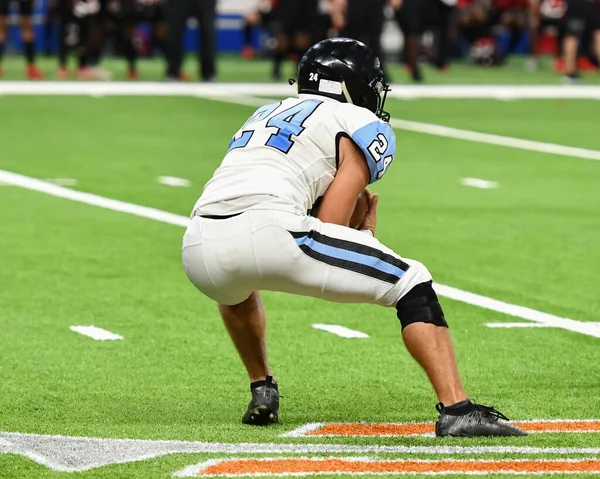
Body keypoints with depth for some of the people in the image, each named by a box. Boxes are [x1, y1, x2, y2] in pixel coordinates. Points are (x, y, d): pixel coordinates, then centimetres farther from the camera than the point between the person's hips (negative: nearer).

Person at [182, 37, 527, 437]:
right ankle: (456, 410, -5)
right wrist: (367, 234, 26)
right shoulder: (364, 126, 16)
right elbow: (331, 228, 5)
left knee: (236, 284, 44)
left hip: (199, 247, 6)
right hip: (266, 232, -6)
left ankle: (262, 391, 36)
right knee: (411, 283, 6)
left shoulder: (267, 115, 34)